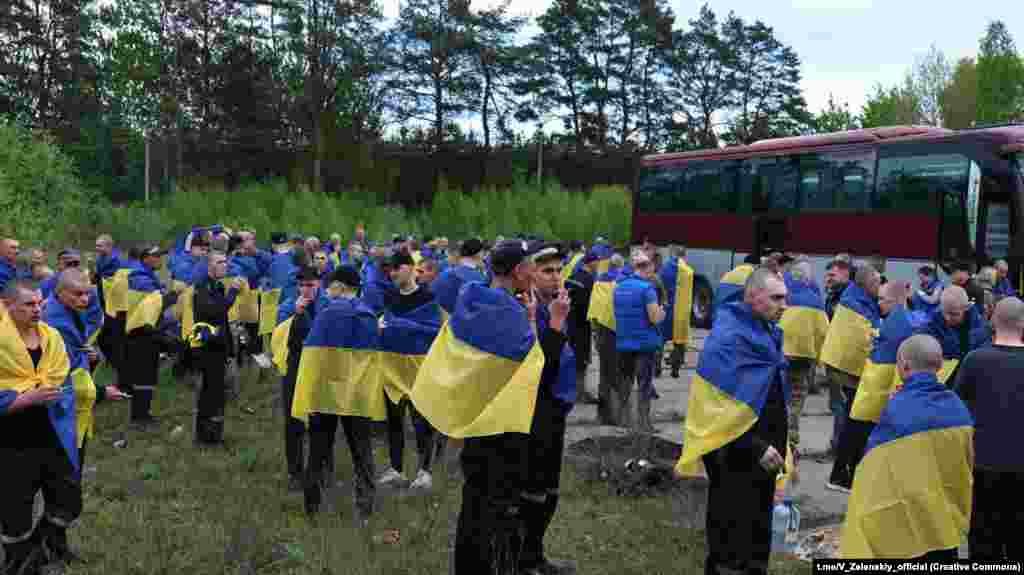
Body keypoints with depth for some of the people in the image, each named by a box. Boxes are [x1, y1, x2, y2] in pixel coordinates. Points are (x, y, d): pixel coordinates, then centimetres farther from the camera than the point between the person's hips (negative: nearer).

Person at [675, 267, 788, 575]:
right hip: (735, 454, -9)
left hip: (762, 449, 9)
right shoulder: (728, 337, -21)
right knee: (734, 539, 3)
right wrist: (755, 447, -25)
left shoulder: (768, 331, 7)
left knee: (757, 529, 20)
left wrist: (774, 444, 17)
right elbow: (722, 408, -26)